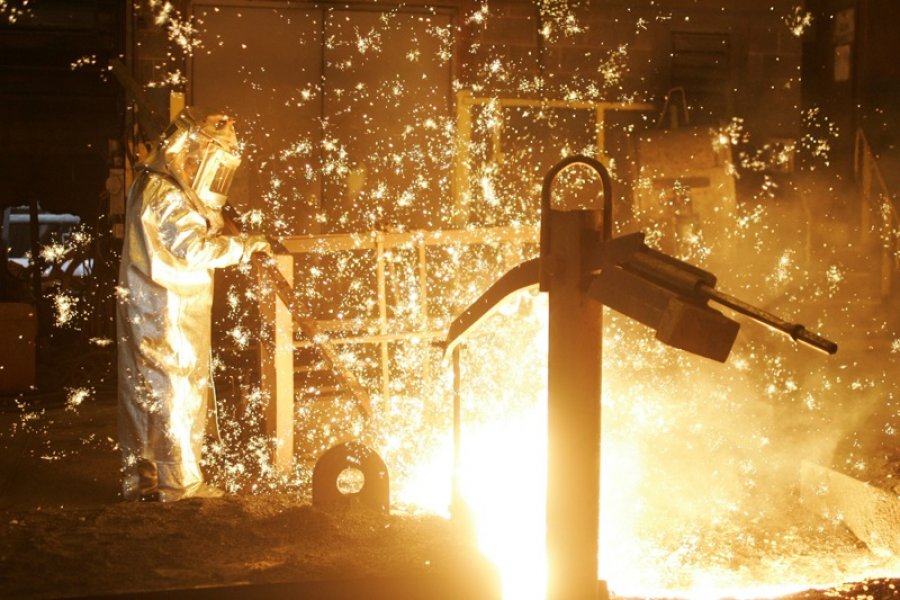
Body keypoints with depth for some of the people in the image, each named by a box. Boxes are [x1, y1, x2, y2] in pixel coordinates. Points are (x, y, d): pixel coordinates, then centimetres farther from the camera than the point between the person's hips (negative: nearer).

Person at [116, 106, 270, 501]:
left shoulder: (150, 186, 14)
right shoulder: (166, 196, -19)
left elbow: (187, 241, 21)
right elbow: (196, 249, -29)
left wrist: (211, 217, 6)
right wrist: (246, 246, -20)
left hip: (146, 310, 10)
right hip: (169, 316, -10)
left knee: (142, 394, 12)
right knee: (178, 393, -3)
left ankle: (140, 480, 20)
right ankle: (180, 482, 4)